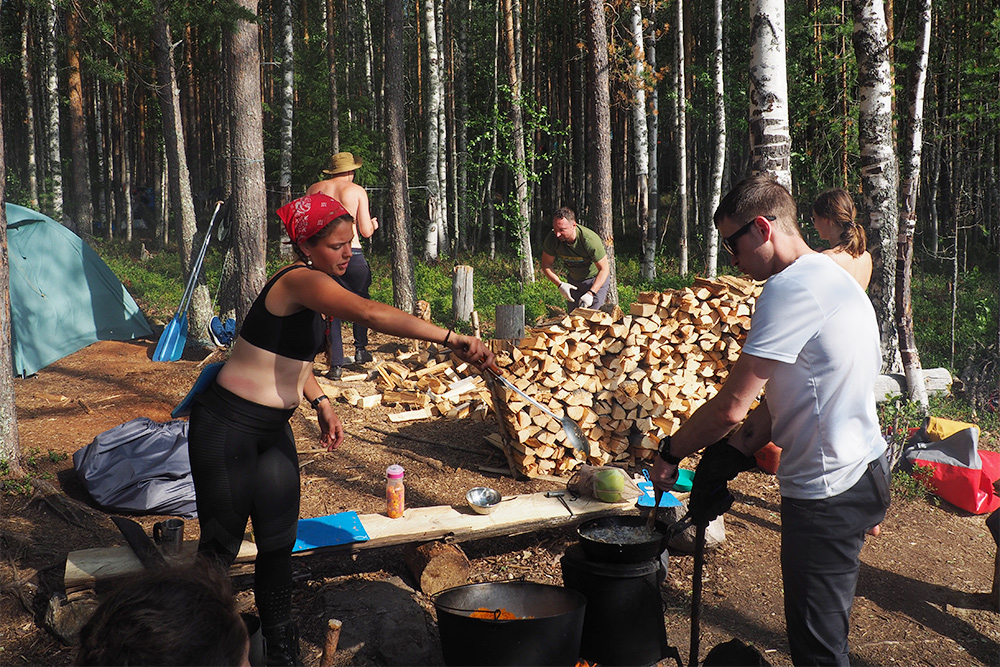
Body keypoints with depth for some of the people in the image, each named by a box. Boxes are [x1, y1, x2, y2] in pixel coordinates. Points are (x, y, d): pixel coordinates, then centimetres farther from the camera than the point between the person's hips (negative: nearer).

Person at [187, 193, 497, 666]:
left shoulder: (312, 288, 8)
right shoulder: (300, 281, -22)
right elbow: (371, 314, -39)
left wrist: (321, 403, 13)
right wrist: (452, 339, -43)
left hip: (273, 430, 9)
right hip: (228, 426, -9)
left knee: (279, 542, 10)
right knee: (221, 547, 3)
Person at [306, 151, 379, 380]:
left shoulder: (314, 190, 9)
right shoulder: (357, 190, 2)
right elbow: (366, 231, 1)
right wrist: (373, 224, 22)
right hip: (351, 253, -2)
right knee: (360, 301, 22)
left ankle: (336, 364, 2)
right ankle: (360, 349, 25)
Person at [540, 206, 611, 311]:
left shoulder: (590, 240, -34)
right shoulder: (552, 239, -23)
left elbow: (604, 269, -25)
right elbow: (546, 265, -9)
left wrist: (591, 293, -34)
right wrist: (560, 284, -24)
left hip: (595, 278, -4)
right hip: (573, 280, 4)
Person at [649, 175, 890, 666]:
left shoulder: (792, 288, -19)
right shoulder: (834, 278, 13)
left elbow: (732, 407, -20)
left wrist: (671, 452, -5)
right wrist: (730, 456, 8)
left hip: (827, 490, -10)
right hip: (860, 472, 10)